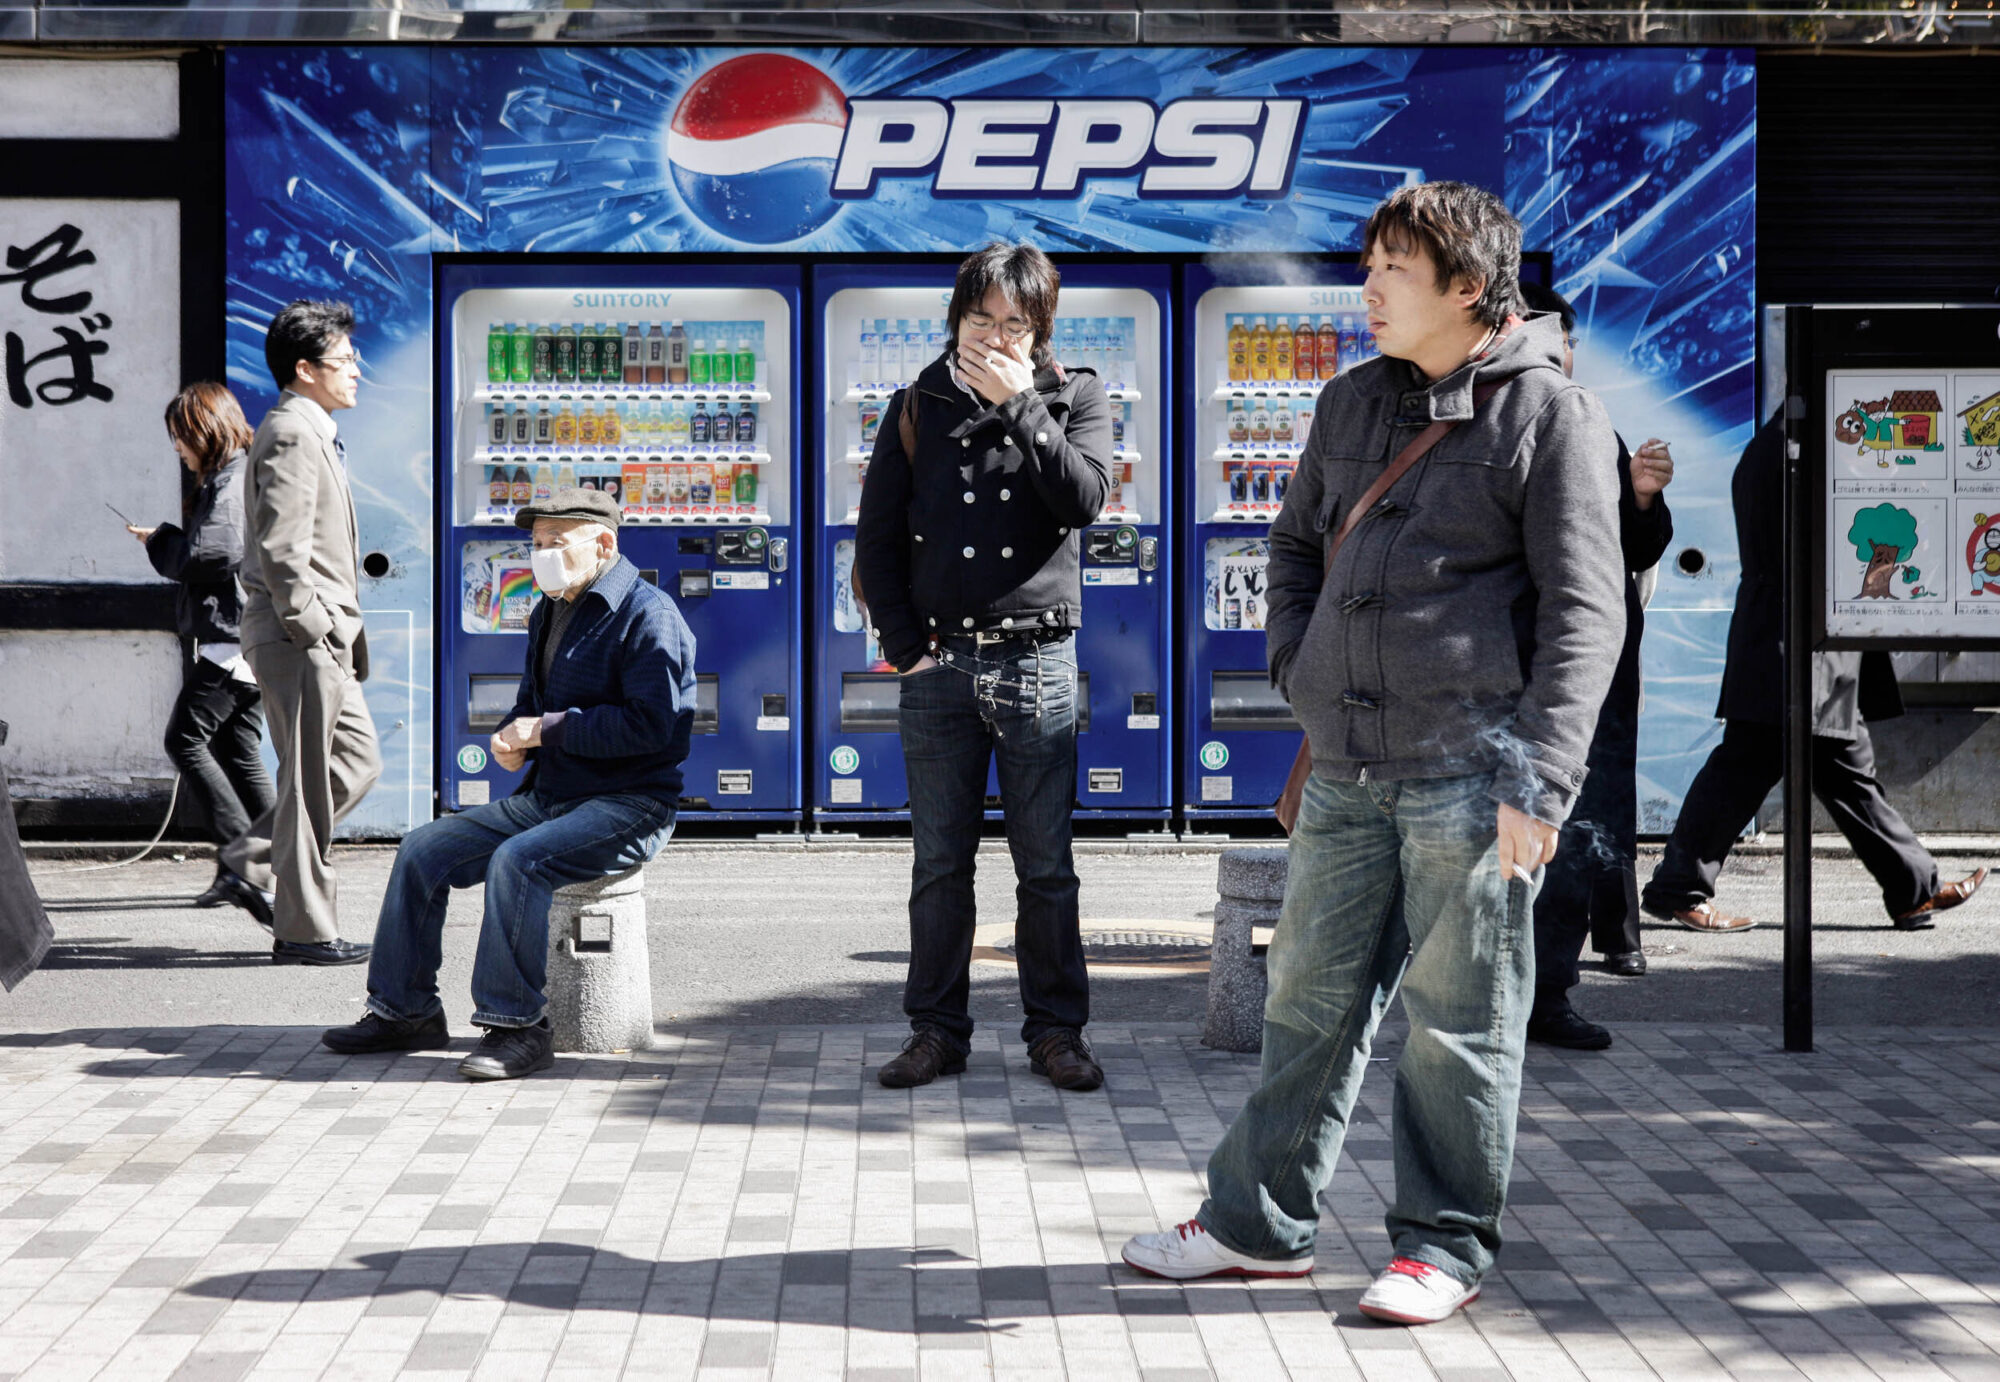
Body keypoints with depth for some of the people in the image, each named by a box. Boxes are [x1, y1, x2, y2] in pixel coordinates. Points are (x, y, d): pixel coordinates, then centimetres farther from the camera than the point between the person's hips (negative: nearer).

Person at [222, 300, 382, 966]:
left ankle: (255, 857, 20)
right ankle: (304, 930, 5)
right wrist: (311, 631, -19)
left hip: (323, 638, 10)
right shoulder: (293, 436, -14)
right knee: (311, 780, -3)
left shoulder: (311, 432, 19)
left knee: (359, 759, 16)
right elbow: (281, 550, -22)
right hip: (299, 639, -10)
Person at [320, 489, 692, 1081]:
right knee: (424, 848, 1)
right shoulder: (549, 613, 16)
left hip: (628, 808, -9)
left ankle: (518, 1026, -24)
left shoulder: (647, 616, -13)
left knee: (517, 859, -33)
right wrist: (512, 736, 3)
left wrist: (549, 729, -19)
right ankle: (405, 1009, 7)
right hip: (547, 797, 9)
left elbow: (649, 722, -23)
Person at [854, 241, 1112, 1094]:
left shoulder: (1075, 399, 6)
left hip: (1037, 660, -1)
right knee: (939, 862, 6)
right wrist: (902, 642, 1)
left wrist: (1019, 403, -15)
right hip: (939, 663, 1)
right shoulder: (917, 409, 8)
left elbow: (1084, 497, -12)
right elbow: (876, 538, 9)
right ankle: (937, 1031, 14)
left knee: (1046, 864, 3)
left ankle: (1055, 1030, 12)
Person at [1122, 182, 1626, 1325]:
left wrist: (1540, 780, -16)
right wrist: (1299, 668, 9)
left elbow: (1585, 613, -8)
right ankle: (1261, 1222, 22)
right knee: (1313, 996, 12)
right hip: (1348, 770, 6)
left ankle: (1447, 1243, 15)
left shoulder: (1552, 413, -4)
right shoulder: (1354, 401, 15)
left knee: (1462, 1020, 2)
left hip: (1470, 774, -6)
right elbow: (1297, 545, 26)